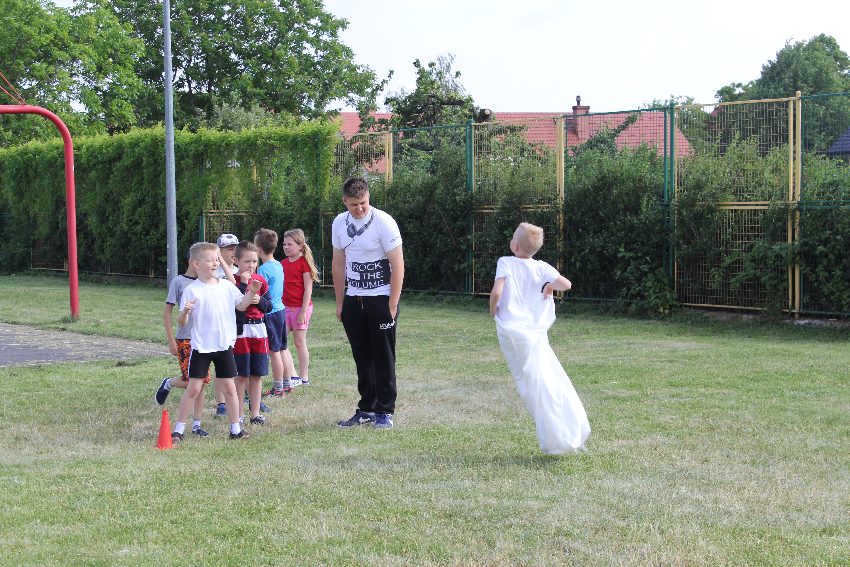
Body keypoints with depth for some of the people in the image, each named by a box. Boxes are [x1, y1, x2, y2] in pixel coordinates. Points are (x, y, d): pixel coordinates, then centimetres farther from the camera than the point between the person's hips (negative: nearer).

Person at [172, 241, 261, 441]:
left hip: (224, 345, 4)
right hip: (201, 347, -4)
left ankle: (235, 428, 16)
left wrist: (252, 292, 0)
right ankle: (178, 429, 8)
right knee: (193, 388, -2)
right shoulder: (191, 290, -9)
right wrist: (185, 312, -30)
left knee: (229, 387, 7)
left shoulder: (226, 286, 5)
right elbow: (181, 322, -9)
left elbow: (241, 305, 17)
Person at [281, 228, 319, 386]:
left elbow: (308, 289, -12)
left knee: (299, 342, -1)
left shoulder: (304, 263, -10)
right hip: (285, 307, 7)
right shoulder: (283, 264, 11)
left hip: (300, 307, -7)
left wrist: (303, 311, -17)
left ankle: (304, 377, 8)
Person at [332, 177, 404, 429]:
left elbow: (398, 266, -11)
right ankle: (366, 409, 18)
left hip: (381, 299, -5)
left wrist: (392, 306, -14)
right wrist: (340, 303, 10)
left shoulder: (383, 222, -13)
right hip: (353, 300, 5)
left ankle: (385, 411, 8)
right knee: (362, 358, 9)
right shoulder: (339, 223, 4)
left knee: (383, 358, 0)